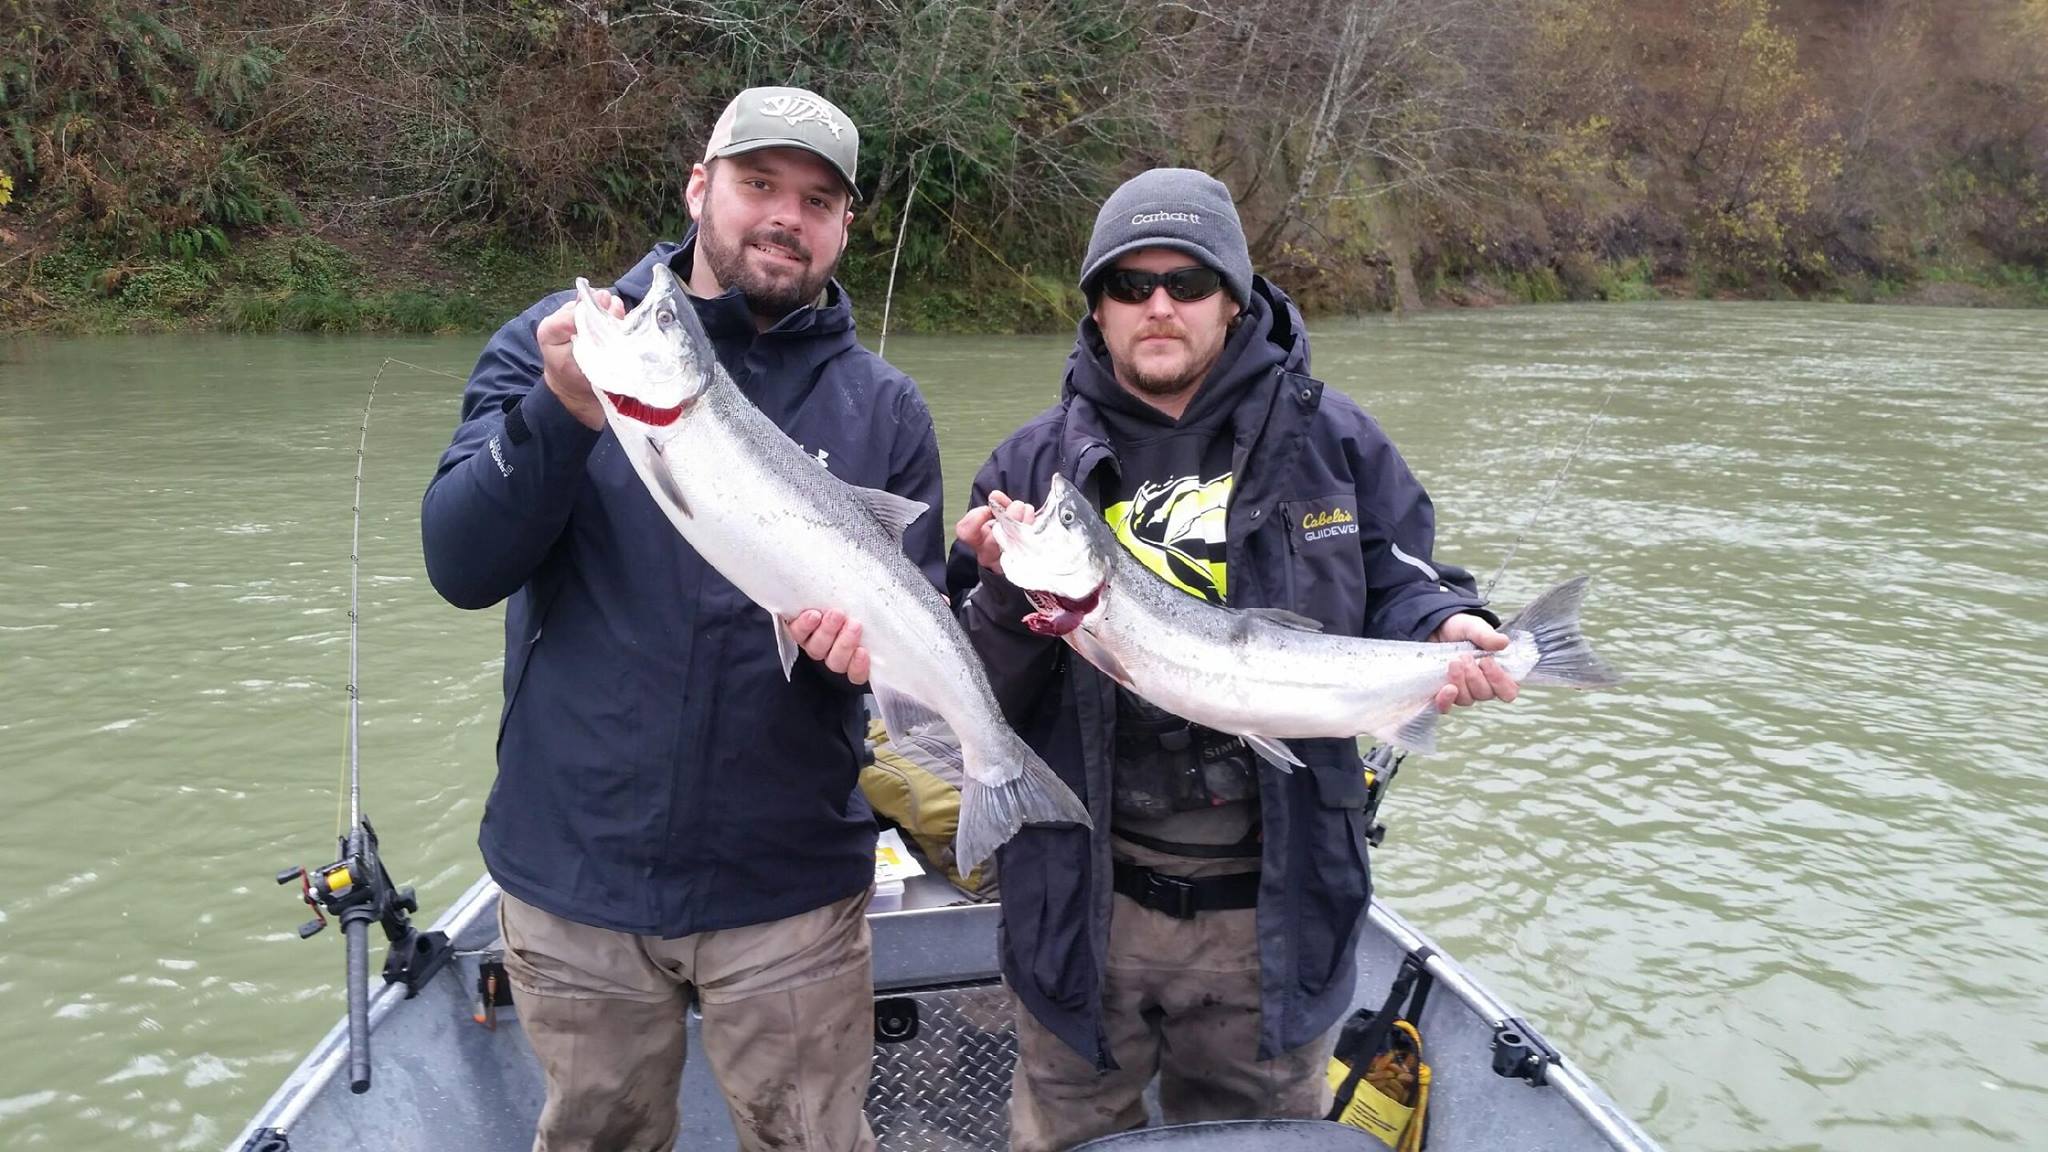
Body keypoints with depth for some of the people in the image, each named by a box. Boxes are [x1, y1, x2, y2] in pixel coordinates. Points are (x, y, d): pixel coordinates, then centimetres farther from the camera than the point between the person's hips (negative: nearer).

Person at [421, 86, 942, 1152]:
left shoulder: (882, 406, 1)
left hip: (790, 886, 0)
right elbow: (460, 567, -10)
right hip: (572, 869, 0)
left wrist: (876, 635, -19)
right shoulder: (554, 343, -1)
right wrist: (563, 413, -25)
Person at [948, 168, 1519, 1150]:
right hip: (1084, 906, 0)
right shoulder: (1036, 462, 0)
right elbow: (968, 700, -3)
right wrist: (1009, 599, -23)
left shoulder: (1329, 440, -1)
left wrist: (1444, 632, -16)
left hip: (1272, 910, 0)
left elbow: (1399, 588, 6)